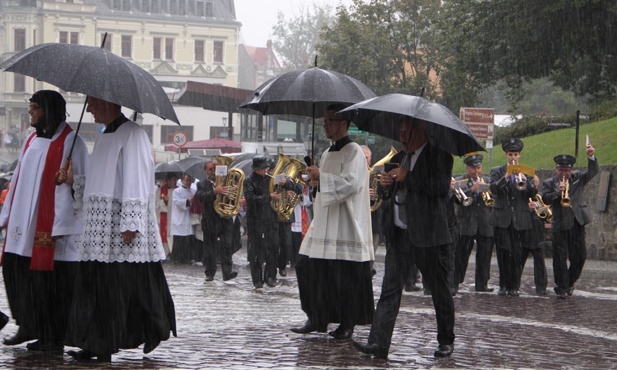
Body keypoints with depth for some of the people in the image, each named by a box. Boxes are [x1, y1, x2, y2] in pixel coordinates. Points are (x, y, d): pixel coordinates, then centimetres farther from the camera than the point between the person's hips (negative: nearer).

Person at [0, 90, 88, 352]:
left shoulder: (70, 141, -8)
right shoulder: (32, 140, 16)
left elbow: (74, 183, -14)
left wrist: (60, 225, -19)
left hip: (50, 226, -8)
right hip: (24, 224, 8)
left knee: (49, 279, -4)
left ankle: (54, 339, 3)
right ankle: (28, 327, 20)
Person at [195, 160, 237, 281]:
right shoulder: (202, 185, 4)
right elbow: (200, 196, -16)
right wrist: (214, 192, -32)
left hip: (225, 220, 1)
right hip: (210, 221, -1)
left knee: (226, 246, -8)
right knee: (210, 248, 5)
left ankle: (227, 272, -13)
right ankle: (210, 273, 13)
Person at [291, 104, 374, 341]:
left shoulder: (353, 152, -8)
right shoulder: (328, 154, 19)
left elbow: (350, 184, -20)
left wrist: (321, 177, -13)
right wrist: (316, 181, 6)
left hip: (345, 229, -8)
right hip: (323, 224, 9)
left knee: (345, 277, -5)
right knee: (311, 269, 3)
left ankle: (348, 324, 5)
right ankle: (316, 319, 11)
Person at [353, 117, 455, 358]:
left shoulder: (439, 157, -3)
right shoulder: (399, 158, 18)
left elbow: (441, 187, -19)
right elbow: (389, 194, 26)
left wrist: (407, 176, -17)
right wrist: (385, 185, 3)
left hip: (428, 235, -5)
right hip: (399, 233, 5)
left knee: (439, 290, 6)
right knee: (390, 288, -5)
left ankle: (446, 341, 21)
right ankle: (378, 343, -12)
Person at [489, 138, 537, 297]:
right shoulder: (497, 172, 9)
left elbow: (534, 193, 0)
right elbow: (493, 189, -7)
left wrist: (525, 181, -18)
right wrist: (506, 177, -20)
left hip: (520, 219, 1)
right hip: (502, 218, -1)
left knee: (517, 254, -1)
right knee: (504, 252, -6)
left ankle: (514, 286, 7)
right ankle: (504, 285, 4)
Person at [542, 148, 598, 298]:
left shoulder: (577, 178, 11)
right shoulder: (549, 183, 5)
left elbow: (593, 172, -2)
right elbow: (545, 199, -9)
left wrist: (591, 157, -18)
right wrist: (558, 192, -24)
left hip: (577, 223, 2)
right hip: (560, 225, -2)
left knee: (579, 257, 5)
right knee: (560, 258, -1)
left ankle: (570, 282, 25)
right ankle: (561, 287, 9)